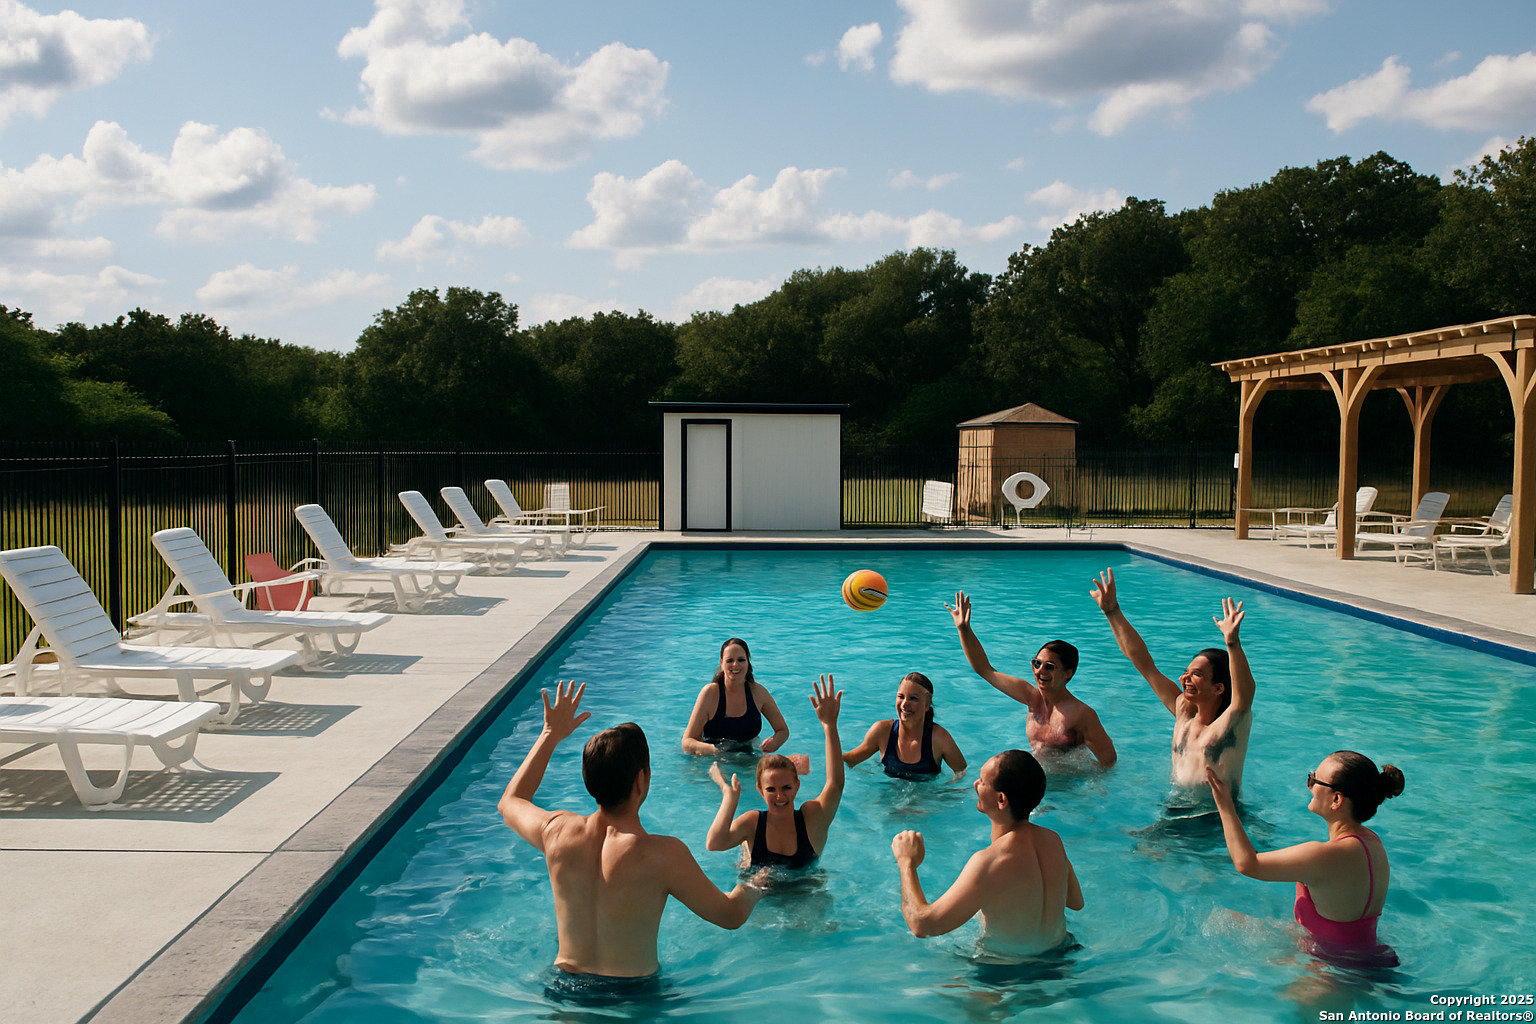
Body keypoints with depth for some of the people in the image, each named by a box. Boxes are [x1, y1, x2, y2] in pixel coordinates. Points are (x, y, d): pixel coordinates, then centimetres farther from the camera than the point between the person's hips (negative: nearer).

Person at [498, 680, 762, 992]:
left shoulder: (556, 831, -13)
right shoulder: (663, 855, -27)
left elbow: (509, 801, 12)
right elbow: (732, 915, -12)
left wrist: (551, 734, 16)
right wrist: (748, 892, 12)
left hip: (564, 987, 5)